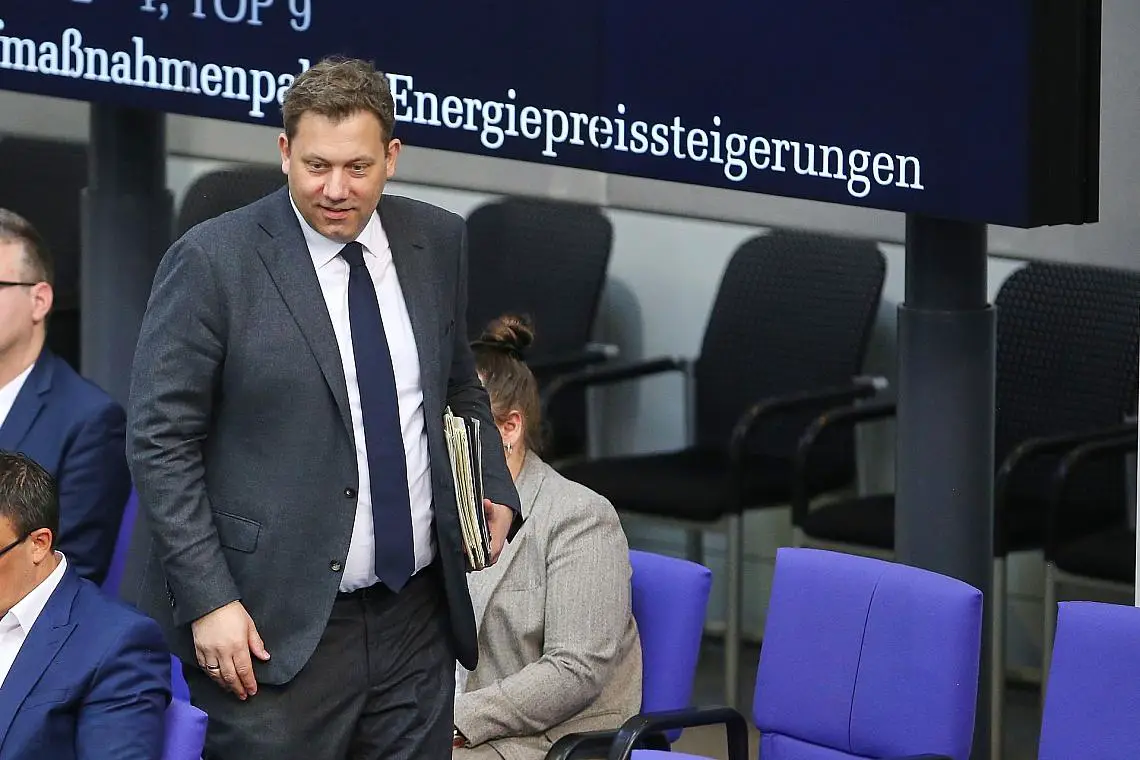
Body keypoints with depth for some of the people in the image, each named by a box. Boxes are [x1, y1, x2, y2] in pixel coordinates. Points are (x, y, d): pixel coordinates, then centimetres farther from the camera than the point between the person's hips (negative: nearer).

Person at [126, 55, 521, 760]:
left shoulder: (438, 242, 7)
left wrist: (494, 491, 5)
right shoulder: (213, 261, -9)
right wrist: (209, 600, -14)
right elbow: (160, 441, -9)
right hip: (278, 629, -5)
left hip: (417, 620, 5)